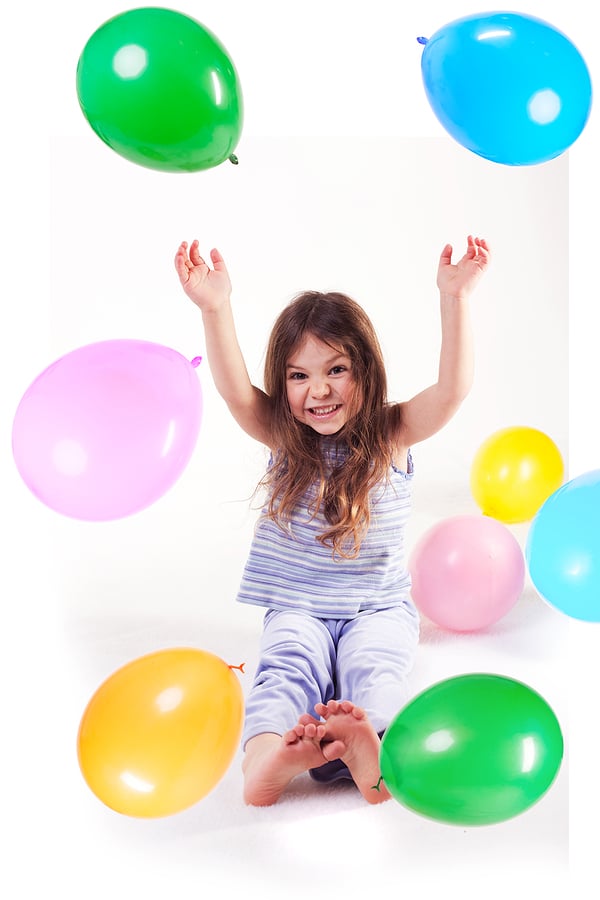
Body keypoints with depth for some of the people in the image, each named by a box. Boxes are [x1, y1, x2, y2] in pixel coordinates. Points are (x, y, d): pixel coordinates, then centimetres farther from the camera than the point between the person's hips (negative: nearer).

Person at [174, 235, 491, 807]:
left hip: (379, 608, 0)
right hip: (296, 608, 0)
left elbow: (453, 389, -22)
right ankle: (266, 756, -53)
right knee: (287, 665, -28)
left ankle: (366, 744, -55)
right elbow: (234, 390, -21)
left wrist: (454, 298, -34)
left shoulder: (391, 435, -5)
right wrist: (215, 309, -36)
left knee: (374, 668, -28)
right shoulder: (283, 438, -3)